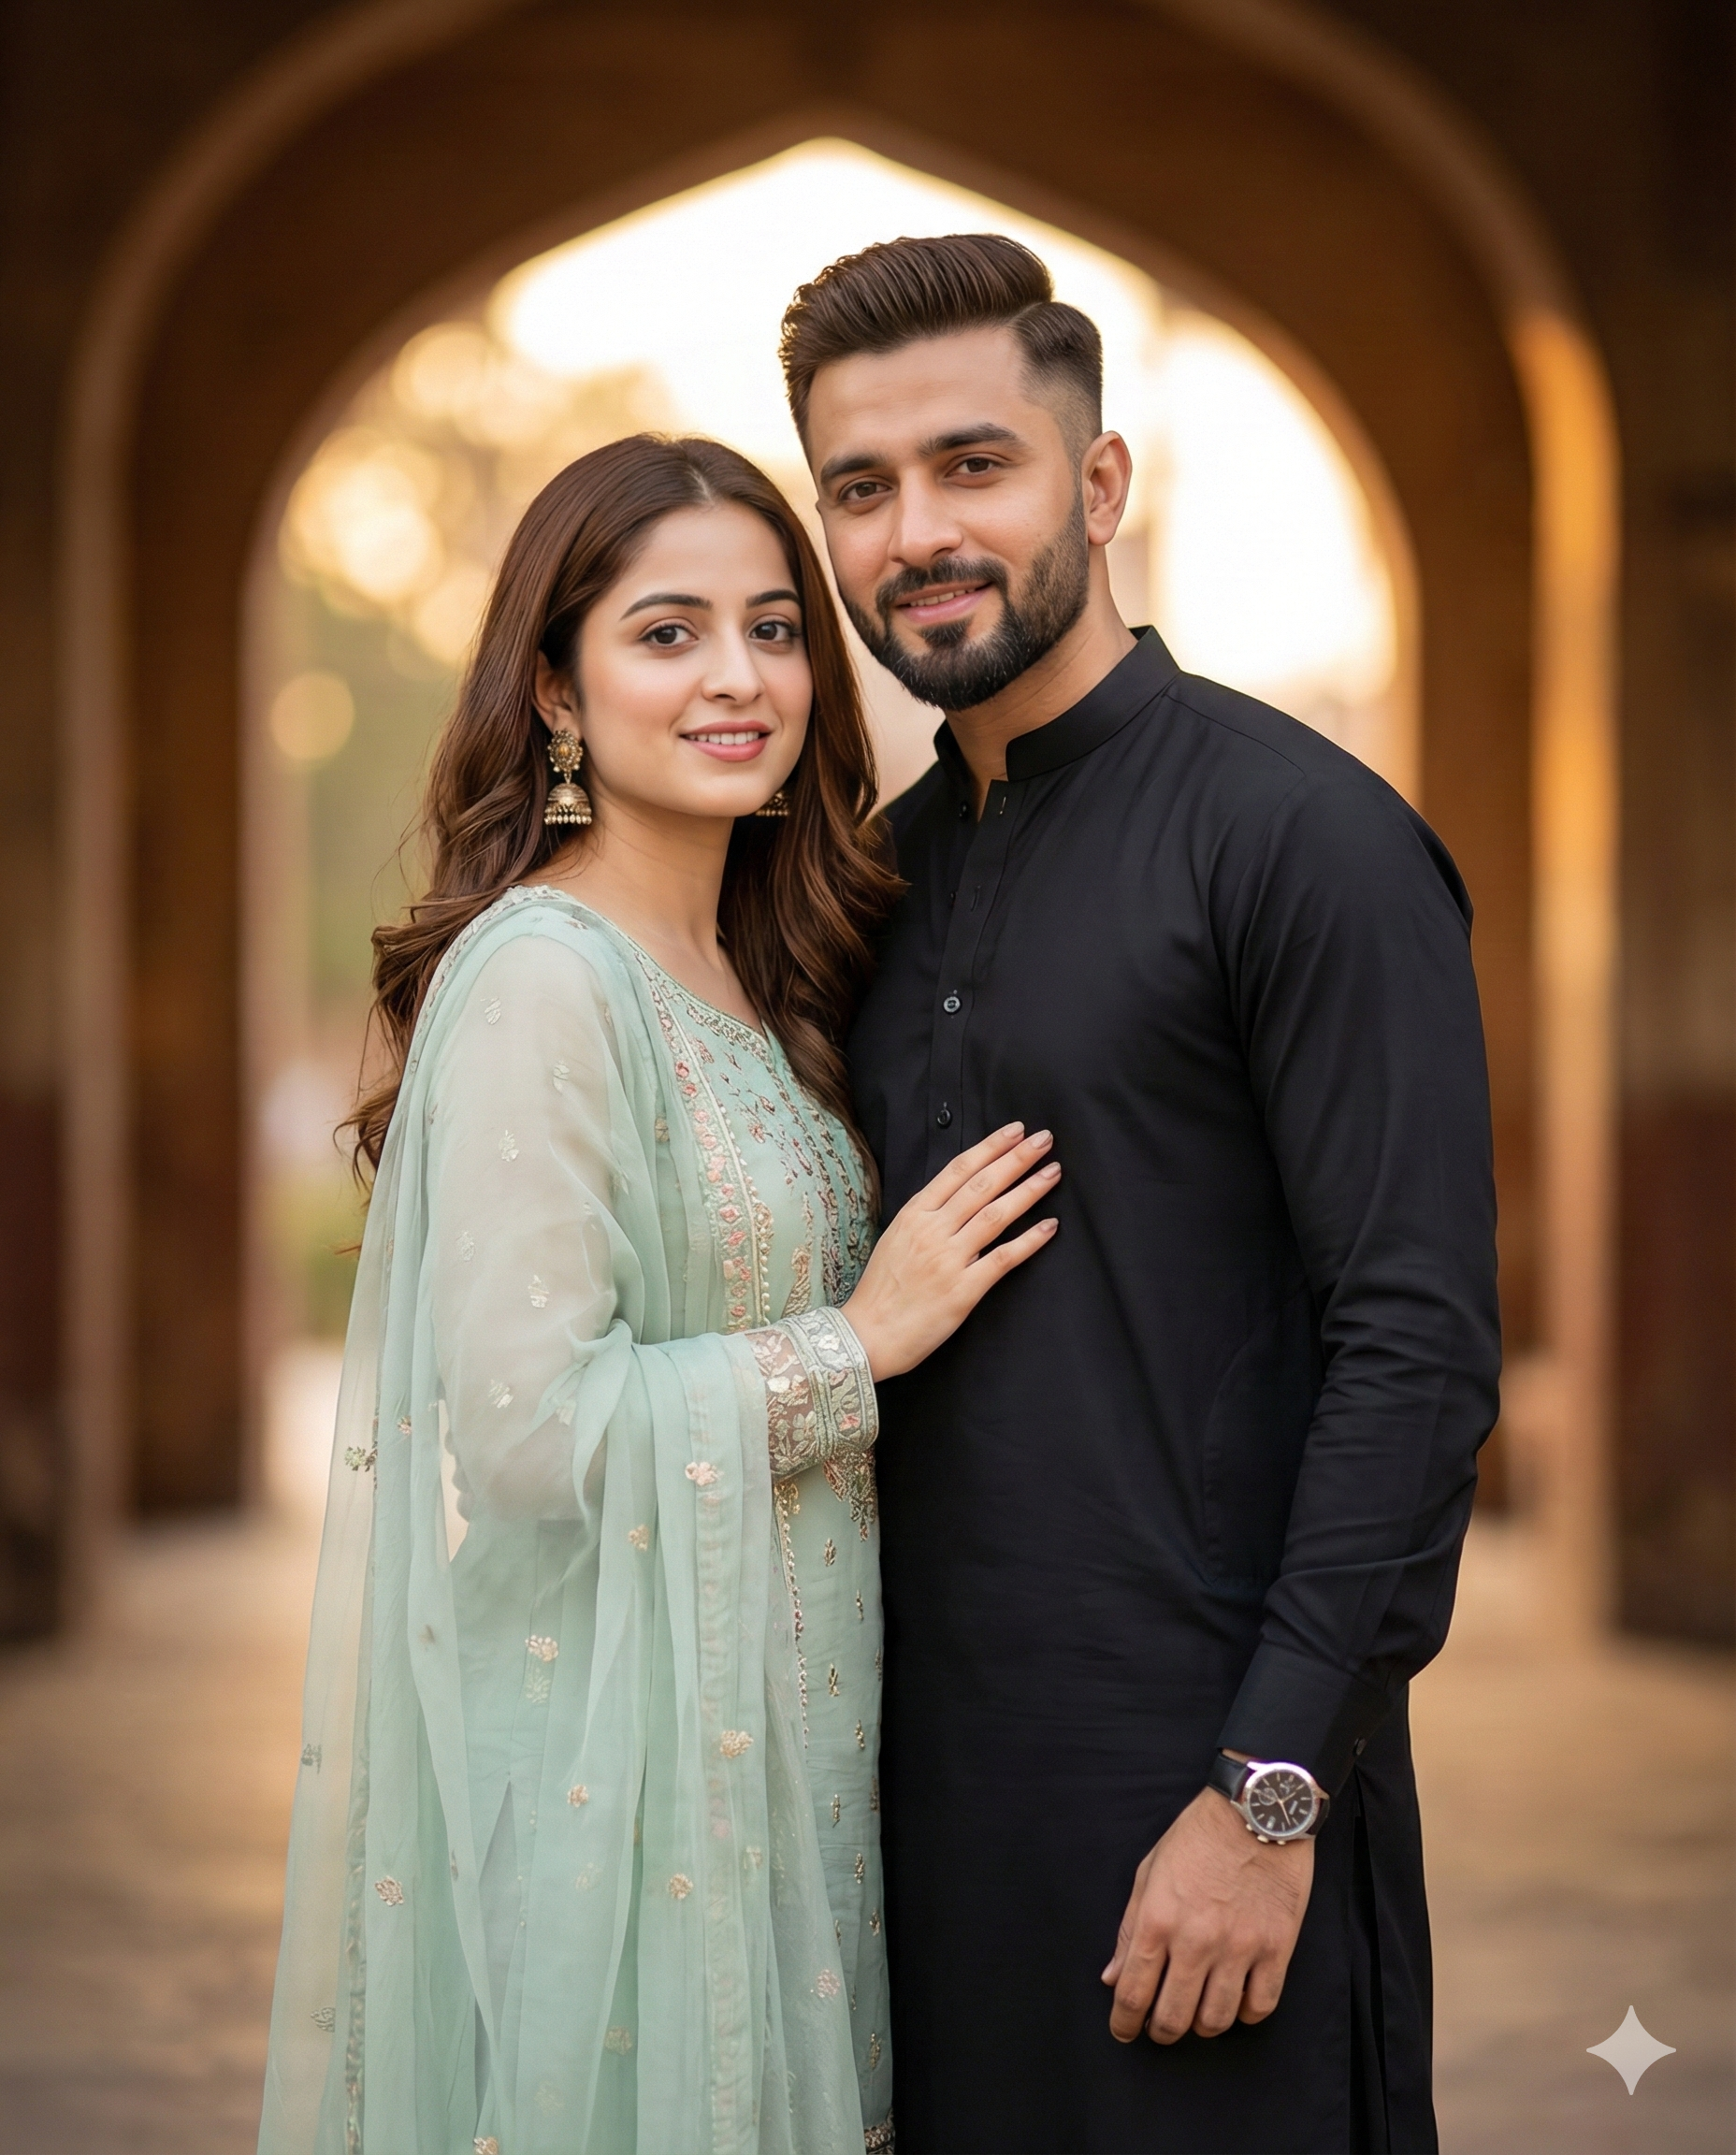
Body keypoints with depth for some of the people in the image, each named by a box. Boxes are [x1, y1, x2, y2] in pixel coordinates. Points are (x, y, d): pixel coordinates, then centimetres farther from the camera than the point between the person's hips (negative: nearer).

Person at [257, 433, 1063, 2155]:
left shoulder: (751, 978, 10)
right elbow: (525, 1420, -22)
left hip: (784, 1724, 8)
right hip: (618, 1739, -8)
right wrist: (861, 1341, -14)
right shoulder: (539, 978, -17)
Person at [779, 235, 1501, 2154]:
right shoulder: (894, 866, 12)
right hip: (929, 1748, 7)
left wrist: (1273, 1791, -18)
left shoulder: (1303, 837, -10)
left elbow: (1420, 1346, -15)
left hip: (1199, 1769, -6)